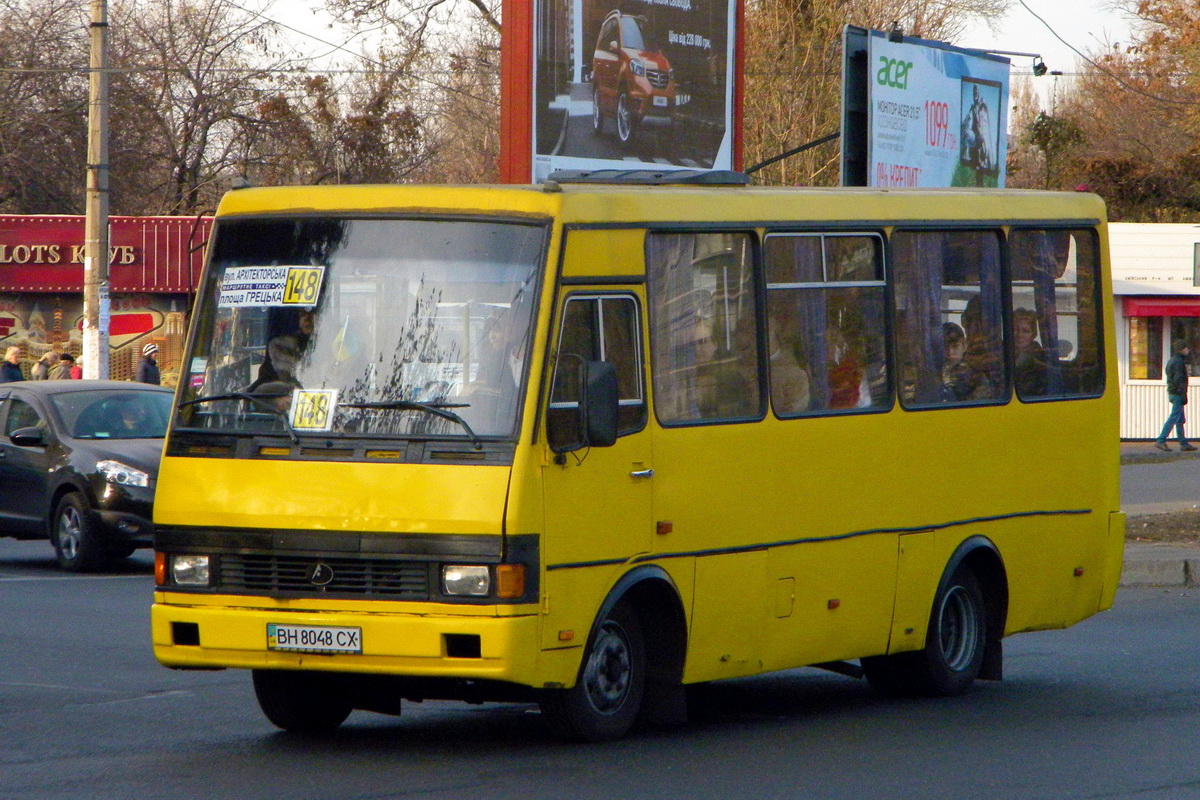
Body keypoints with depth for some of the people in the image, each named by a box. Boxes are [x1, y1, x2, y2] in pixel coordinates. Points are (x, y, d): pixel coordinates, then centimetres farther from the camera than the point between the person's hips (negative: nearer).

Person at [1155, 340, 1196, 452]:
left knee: (1180, 420, 12)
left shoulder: (1171, 360, 14)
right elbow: (1179, 379, -22)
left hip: (1172, 393, 10)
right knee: (1174, 418, -10)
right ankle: (1161, 441, -14)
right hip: (1177, 394, -10)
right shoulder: (1178, 362, -15)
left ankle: (1184, 443, 15)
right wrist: (1184, 395, -22)